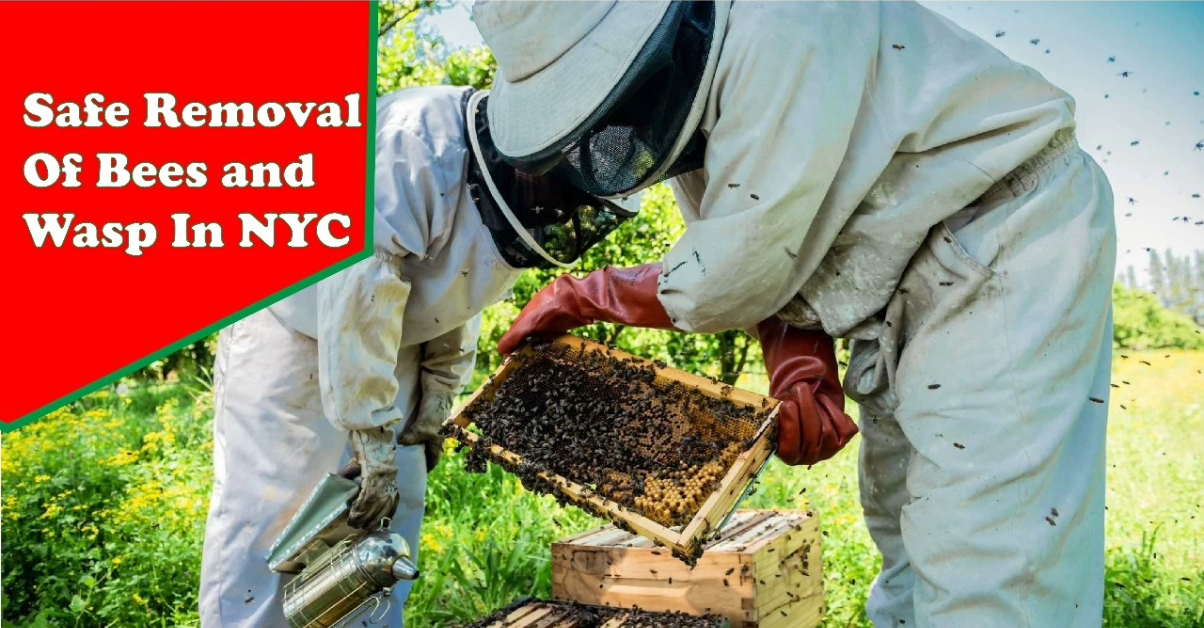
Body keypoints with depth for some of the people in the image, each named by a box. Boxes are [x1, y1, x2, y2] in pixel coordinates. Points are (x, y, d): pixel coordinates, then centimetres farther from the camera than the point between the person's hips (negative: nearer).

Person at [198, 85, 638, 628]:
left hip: (391, 342, 7)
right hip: (290, 315, -7)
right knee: (267, 507, -7)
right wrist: (373, 442, -31)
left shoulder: (513, 196, -6)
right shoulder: (422, 139, -32)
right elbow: (357, 294, -34)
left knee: (395, 502, 7)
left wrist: (437, 402, 3)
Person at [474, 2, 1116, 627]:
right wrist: (802, 374, -12)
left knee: (982, 563, -10)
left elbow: (733, 274, -25)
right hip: (910, 290, 9)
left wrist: (587, 295, -11)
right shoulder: (684, 105, 1)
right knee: (903, 529, 15)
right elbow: (772, 265, 5)